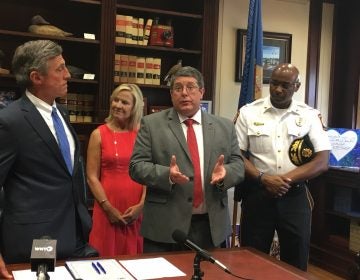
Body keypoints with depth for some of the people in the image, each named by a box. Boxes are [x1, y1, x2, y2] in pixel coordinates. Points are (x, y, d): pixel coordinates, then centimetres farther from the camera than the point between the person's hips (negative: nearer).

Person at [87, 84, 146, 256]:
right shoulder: (99, 134, 1)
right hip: (108, 209, -1)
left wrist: (141, 205, -8)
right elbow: (92, 177, -2)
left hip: (137, 210, 2)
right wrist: (109, 208, -9)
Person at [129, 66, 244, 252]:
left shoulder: (224, 127, 10)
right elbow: (137, 166, -4)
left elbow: (238, 165, 8)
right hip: (165, 225, -2)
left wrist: (226, 172, -15)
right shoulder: (151, 124, 1)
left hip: (211, 225, 3)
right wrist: (167, 175, -22)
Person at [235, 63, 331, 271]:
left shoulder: (310, 115, 1)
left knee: (296, 261, 10)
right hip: (257, 194, 0)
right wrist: (263, 179, -16)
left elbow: (322, 162, -3)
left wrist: (286, 179, -15)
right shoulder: (248, 112, 0)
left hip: (295, 196, 1)